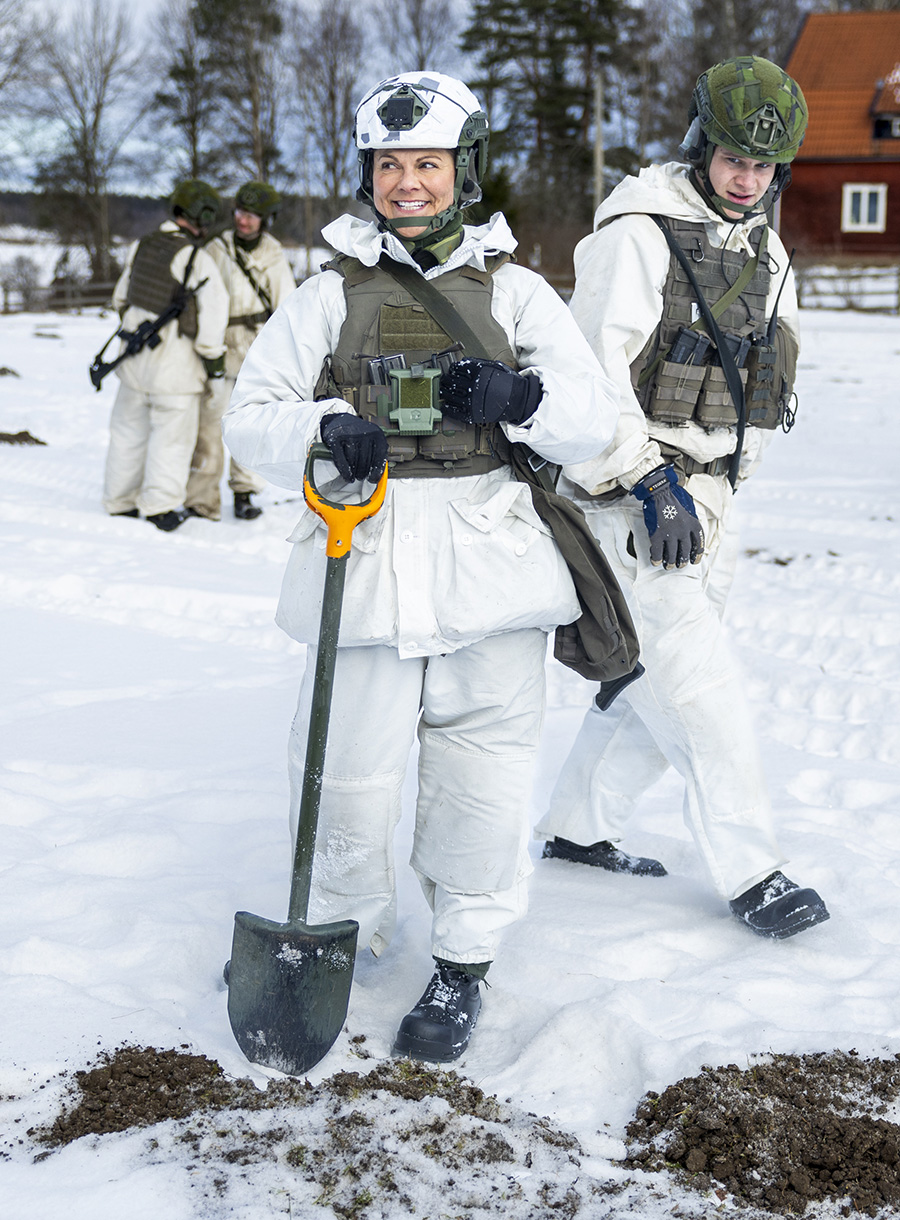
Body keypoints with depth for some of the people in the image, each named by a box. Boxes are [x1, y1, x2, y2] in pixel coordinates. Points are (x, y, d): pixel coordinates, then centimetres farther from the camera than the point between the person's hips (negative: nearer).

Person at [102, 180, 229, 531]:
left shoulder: (141, 247, 4)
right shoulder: (198, 260, -16)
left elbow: (122, 298, 17)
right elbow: (212, 315, -17)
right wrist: (214, 362, -6)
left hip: (135, 354, 6)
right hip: (175, 360, -6)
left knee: (130, 427, 16)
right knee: (172, 434, 4)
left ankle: (121, 500, 25)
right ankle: (161, 505, 2)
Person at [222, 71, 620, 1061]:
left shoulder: (514, 292, 10)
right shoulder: (330, 295, 9)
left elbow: (593, 421, 4)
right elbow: (249, 420, 5)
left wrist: (522, 398, -18)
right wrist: (323, 428, -16)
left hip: (491, 563, 0)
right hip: (365, 563, 0)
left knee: (481, 777, 4)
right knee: (348, 774, 1)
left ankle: (462, 967, 22)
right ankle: (341, 933, 27)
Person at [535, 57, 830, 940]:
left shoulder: (766, 254, 12)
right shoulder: (636, 235, -13)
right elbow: (596, 368, -20)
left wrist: (723, 481, 18)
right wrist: (651, 480, -25)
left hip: (706, 499, 8)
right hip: (629, 501, -8)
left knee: (652, 687, 14)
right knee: (696, 690, -7)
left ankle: (578, 826, 29)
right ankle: (749, 871, 2)